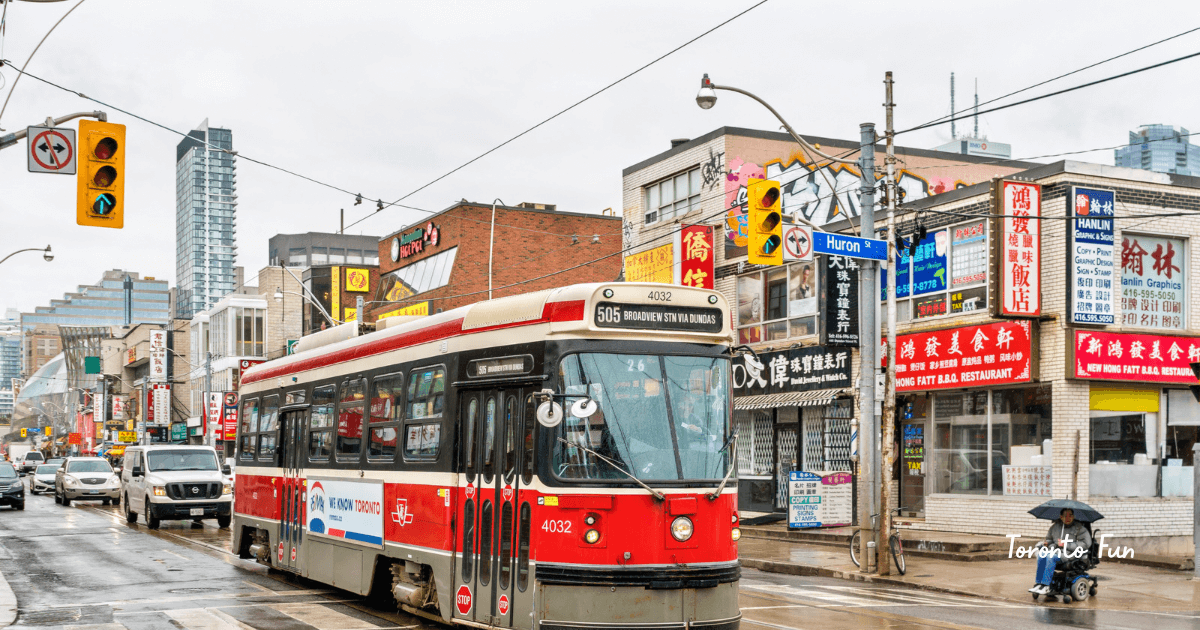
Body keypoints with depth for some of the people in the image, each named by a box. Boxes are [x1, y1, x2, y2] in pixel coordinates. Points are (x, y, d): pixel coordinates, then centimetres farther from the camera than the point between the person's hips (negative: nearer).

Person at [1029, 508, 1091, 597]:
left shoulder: (1078, 528, -2)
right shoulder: (1055, 526, 13)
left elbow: (1086, 544, -11)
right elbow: (1049, 539, 27)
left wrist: (1066, 545, -13)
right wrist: (1046, 543, 1)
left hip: (1070, 554, -6)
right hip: (1056, 551, 6)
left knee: (1051, 557, -32)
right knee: (1041, 555, -24)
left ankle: (1046, 586, -31)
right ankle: (1039, 584, -24)